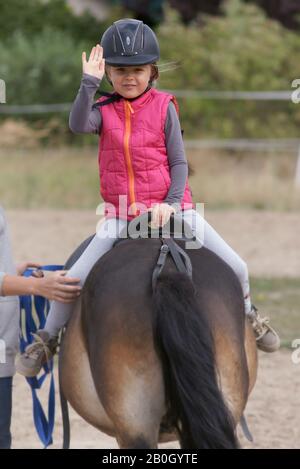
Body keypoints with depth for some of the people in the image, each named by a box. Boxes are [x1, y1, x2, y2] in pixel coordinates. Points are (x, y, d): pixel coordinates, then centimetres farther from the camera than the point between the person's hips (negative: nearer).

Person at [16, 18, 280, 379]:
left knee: (236, 267, -3)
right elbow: (78, 125, -23)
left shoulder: (164, 108, -1)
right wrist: (89, 82, -28)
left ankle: (246, 314, 28)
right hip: (119, 217, 0)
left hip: (170, 209, 0)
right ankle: (47, 338, 12)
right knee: (73, 280, -11)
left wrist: (172, 204, -14)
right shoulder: (103, 110, 0)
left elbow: (178, 162, -1)